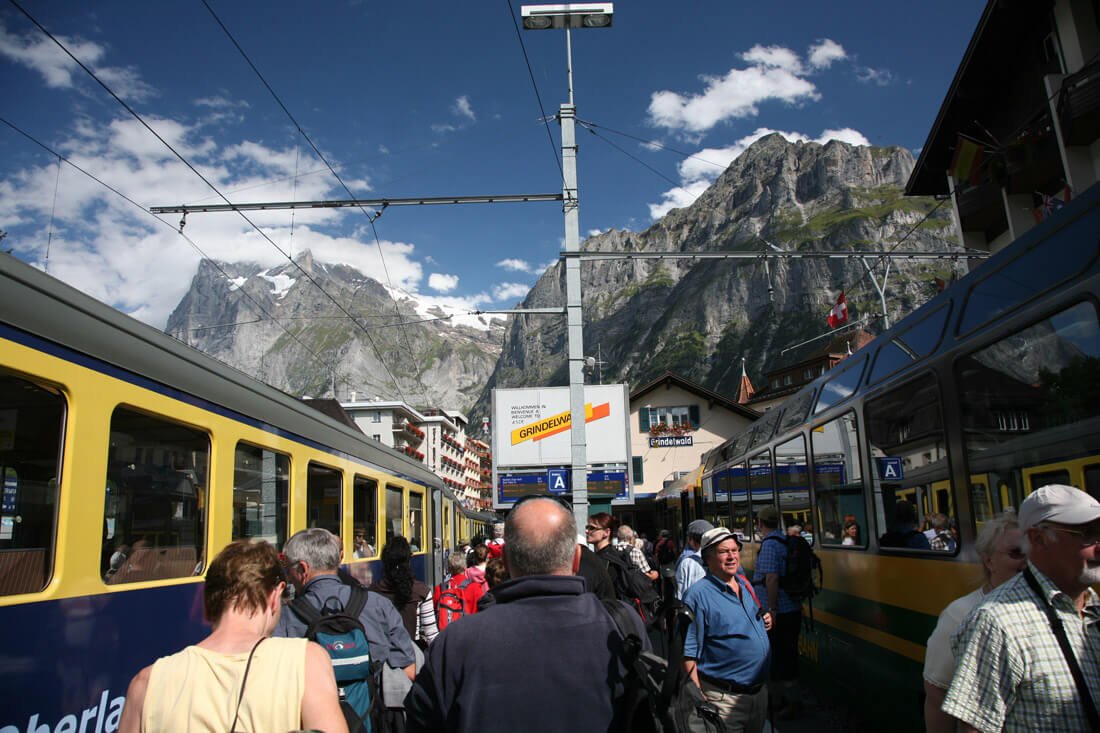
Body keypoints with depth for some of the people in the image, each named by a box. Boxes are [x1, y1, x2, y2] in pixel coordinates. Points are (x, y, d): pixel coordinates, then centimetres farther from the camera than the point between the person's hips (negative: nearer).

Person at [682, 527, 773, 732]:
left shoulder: (745, 584, 8)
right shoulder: (697, 595, -17)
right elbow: (688, 653, -19)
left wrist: (766, 621, 3)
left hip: (760, 690, 8)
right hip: (724, 699, -8)